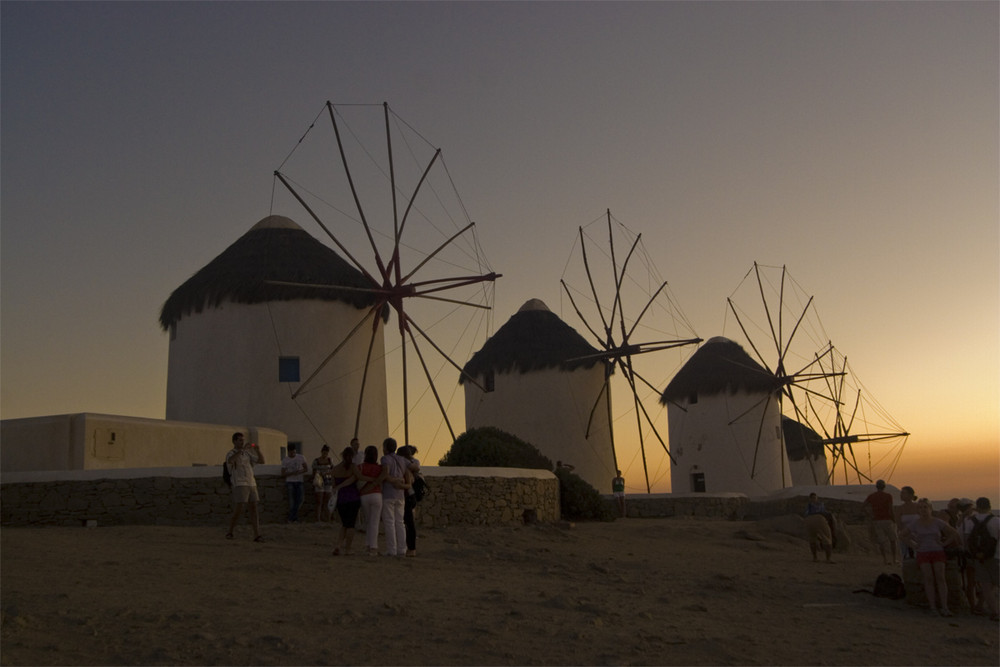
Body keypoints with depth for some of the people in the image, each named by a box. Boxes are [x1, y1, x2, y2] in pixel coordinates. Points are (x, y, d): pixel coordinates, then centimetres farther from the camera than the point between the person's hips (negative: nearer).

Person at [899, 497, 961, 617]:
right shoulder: (914, 524, 3)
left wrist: (944, 544, 3)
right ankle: (932, 607, -14)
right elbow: (902, 535, 15)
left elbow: (954, 533, 12)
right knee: (928, 578, -14)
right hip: (923, 553, 0)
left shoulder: (938, 522, 2)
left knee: (940, 578, -14)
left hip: (938, 552, 0)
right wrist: (913, 545, 5)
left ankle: (944, 607, -16)